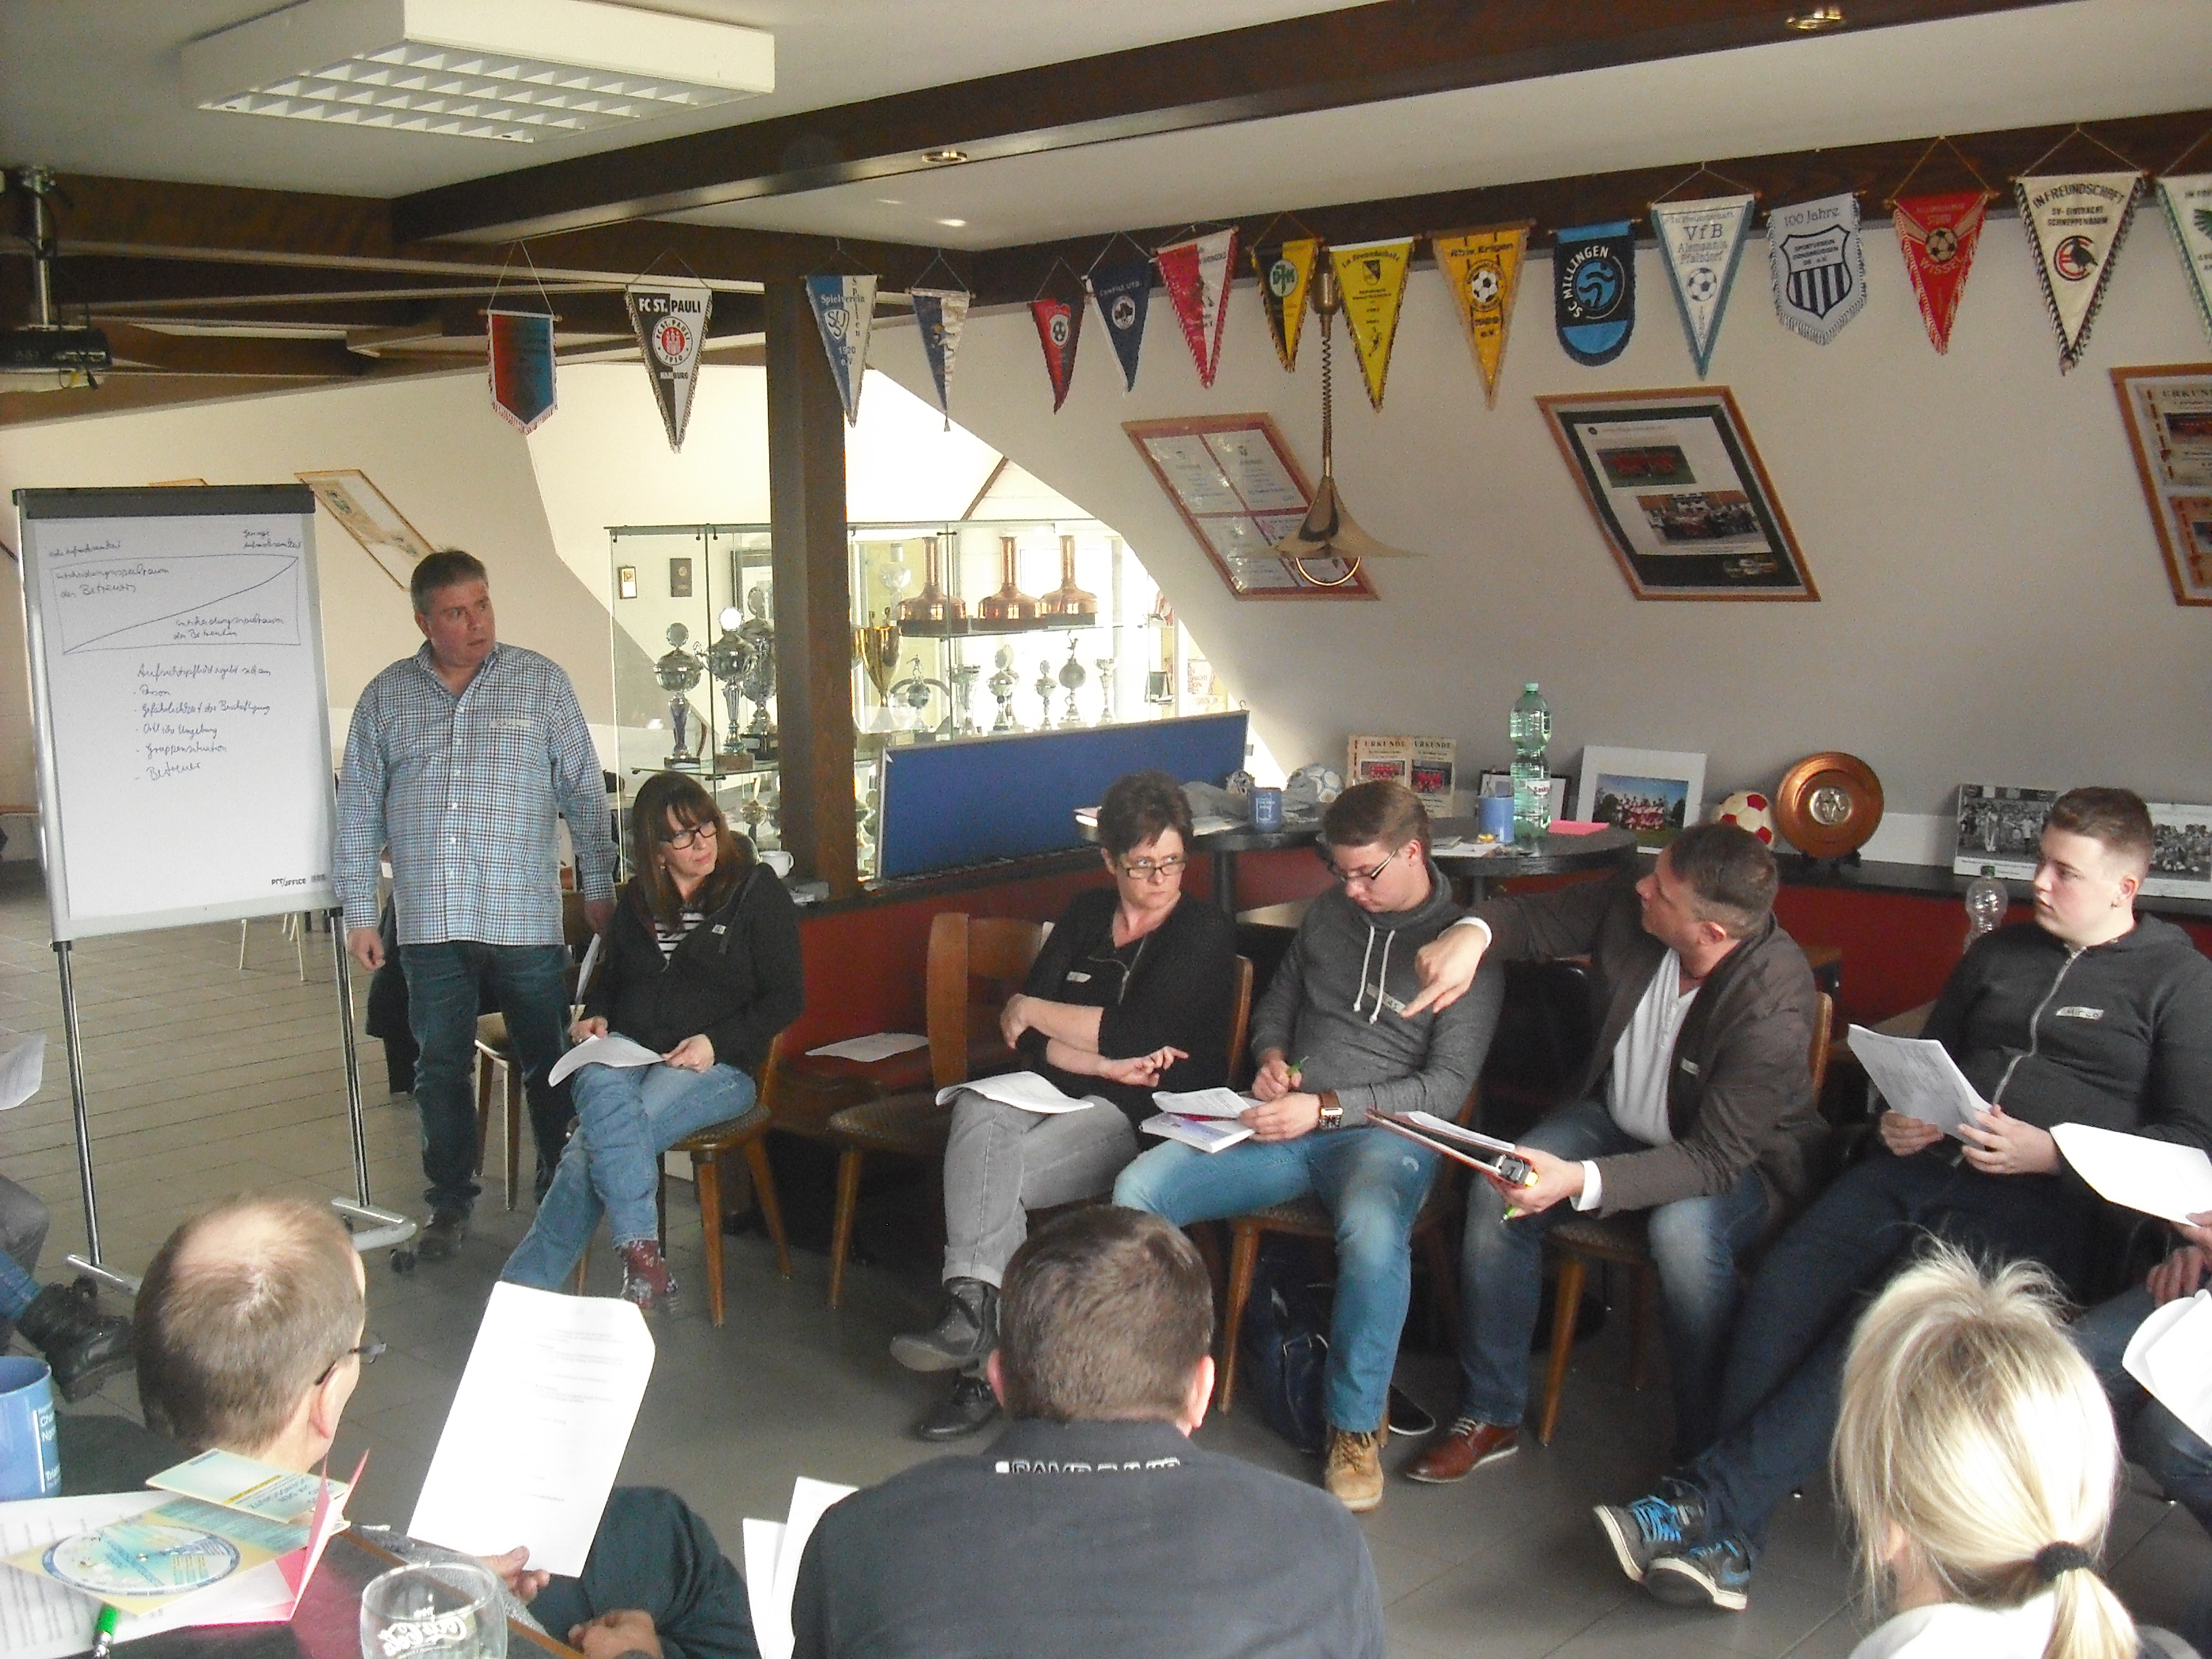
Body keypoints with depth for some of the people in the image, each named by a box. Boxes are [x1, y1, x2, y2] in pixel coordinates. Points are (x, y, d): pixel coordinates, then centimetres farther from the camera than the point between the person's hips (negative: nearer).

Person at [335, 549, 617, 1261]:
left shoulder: (541, 683, 2)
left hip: (526, 917, -2)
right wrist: (359, 913, 6)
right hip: (430, 924, 2)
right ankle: (450, 1201, 24)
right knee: (440, 1068, 10)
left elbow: (585, 794, 4)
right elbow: (358, 813, 10)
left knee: (549, 1064, 5)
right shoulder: (385, 698, 7)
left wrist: (598, 888, 1)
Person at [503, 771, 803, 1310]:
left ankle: (525, 1288, -25)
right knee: (603, 1090, -36)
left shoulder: (757, 892, 2)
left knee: (597, 1144, -29)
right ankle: (640, 1250, -41)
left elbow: (786, 998, 0)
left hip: (718, 1065, -4)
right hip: (628, 1047, 4)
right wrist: (594, 1014, 7)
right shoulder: (636, 900, 16)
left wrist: (717, 1042, -15)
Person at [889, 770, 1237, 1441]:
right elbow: (1025, 1036, 6)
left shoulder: (1206, 933, 1)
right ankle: (976, 1311, -40)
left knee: (988, 1175, -29)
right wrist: (1106, 1063, -12)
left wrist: (1033, 1011, -1)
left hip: (1152, 1117, -5)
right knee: (977, 1110, -31)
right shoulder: (1085, 916, 17)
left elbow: (1141, 1034, -13)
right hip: (1060, 1093, 5)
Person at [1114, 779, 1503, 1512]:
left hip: (1384, 1129, -5)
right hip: (1289, 1124, 5)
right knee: (1137, 1189, -18)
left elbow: (1447, 1088, -8)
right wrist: (1272, 1057, 5)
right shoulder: (1329, 913, 15)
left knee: (1371, 1229, -40)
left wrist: (1325, 1108, -17)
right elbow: (1276, 1004, 29)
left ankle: (1355, 1425, -17)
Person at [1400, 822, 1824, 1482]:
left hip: (1743, 1161, -5)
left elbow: (1716, 1160, -31)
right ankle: (1490, 1416, 0)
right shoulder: (1631, 899, -19)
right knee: (1496, 1193, -17)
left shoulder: (1774, 1006, -33)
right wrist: (1474, 933, -26)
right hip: (1617, 1119, 5)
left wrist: (1579, 1181, -43)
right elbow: (1537, 918, -1)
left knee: (1684, 1229, -37)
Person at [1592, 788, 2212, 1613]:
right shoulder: (1999, 952, 25)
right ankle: (1726, 1539, -24)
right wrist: (1899, 1118, 9)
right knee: (1782, 1285, -23)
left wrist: (2049, 1152, -13)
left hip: (2042, 1202, -5)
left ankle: (1709, 1498, -30)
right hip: (1921, 1165, 5)